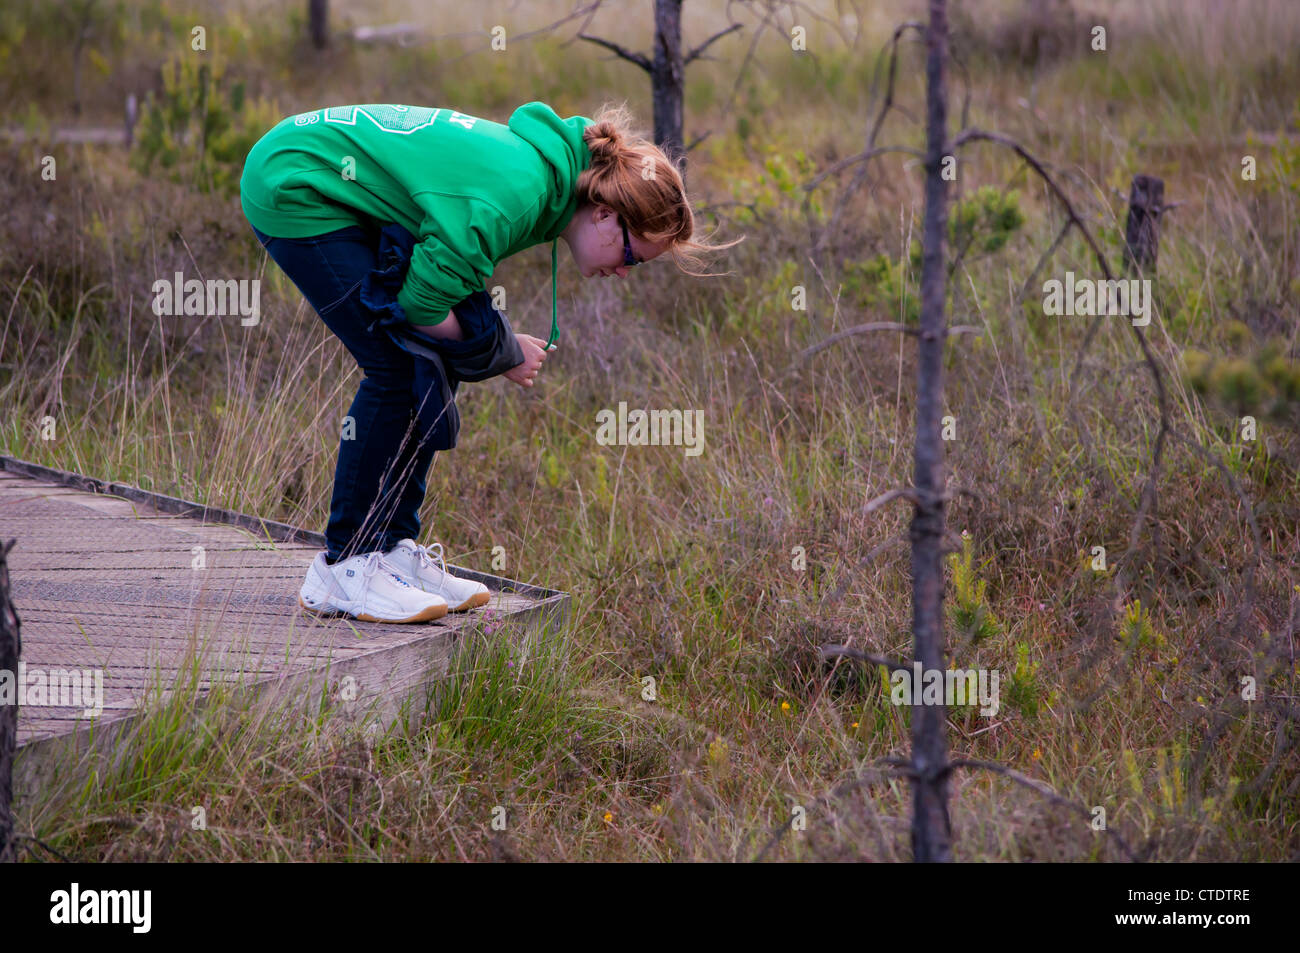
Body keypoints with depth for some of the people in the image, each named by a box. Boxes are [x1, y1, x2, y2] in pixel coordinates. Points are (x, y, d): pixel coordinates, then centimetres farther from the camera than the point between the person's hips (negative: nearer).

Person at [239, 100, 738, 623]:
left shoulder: (544, 159, 2)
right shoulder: (516, 193, -28)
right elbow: (420, 303, -22)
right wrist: (502, 351, -8)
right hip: (293, 191, -10)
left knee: (431, 366, 6)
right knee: (398, 370, -13)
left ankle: (392, 550, 11)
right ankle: (344, 568, -7)